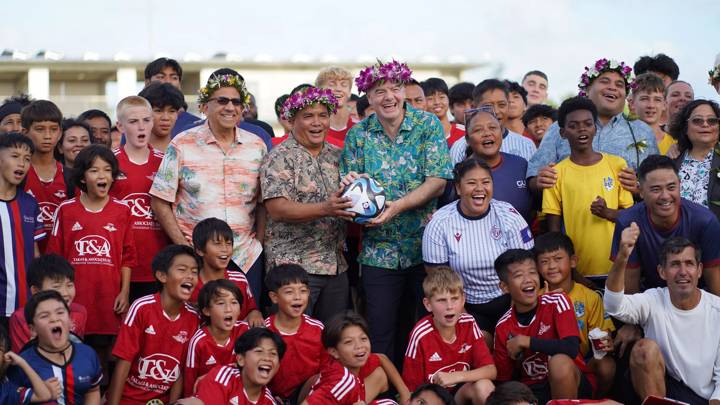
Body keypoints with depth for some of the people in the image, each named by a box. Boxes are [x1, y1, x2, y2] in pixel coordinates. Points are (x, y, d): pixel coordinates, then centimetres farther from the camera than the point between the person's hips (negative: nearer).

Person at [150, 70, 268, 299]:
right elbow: (160, 202, 0)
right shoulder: (182, 145, 0)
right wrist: (184, 246, -6)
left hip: (246, 257, 2)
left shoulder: (257, 146, 8)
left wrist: (259, 240, 0)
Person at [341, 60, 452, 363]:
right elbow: (348, 185, 1)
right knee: (380, 333, 3)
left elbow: (438, 182, -11)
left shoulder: (428, 125, -3)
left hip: (426, 247, -2)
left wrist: (398, 206, -24)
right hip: (378, 250, 2)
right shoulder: (358, 135, 3)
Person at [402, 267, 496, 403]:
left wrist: (455, 377, -26)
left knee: (484, 386, -28)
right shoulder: (421, 334, -19)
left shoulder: (469, 324, -10)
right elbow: (411, 387, -9)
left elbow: (491, 371, -13)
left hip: (462, 392, 3)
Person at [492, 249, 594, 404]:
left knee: (560, 362, -35)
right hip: (532, 391, 2)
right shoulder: (503, 327, -1)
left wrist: (525, 341, -21)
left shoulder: (556, 301, -11)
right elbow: (503, 379, 6)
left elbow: (572, 349, -26)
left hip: (572, 384, -2)